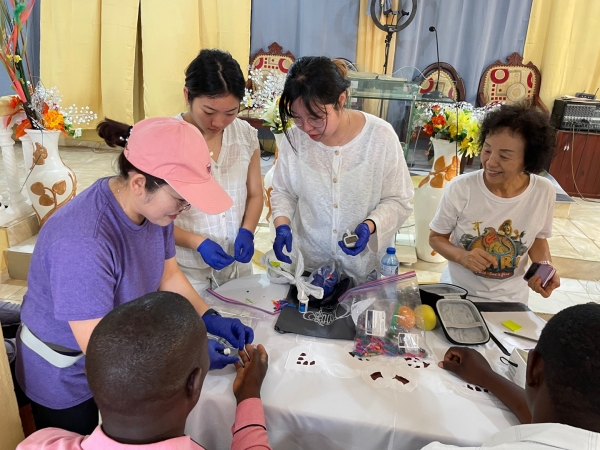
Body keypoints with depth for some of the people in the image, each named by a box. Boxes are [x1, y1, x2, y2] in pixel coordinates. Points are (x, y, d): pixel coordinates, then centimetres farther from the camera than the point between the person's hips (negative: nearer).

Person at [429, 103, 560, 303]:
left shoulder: (544, 192, -11)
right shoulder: (460, 188, -19)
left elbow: (538, 238, 7)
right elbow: (436, 237, -6)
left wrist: (545, 266, -11)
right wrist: (462, 256, -24)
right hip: (458, 293, -2)